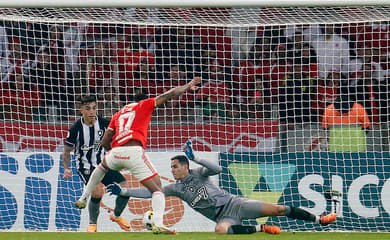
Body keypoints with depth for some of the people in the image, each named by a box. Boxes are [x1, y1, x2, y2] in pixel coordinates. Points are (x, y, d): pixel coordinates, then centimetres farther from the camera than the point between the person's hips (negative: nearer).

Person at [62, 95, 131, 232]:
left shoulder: (104, 123, -9)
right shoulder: (76, 129, -15)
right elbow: (67, 151, -2)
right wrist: (66, 169, -13)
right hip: (85, 167, -4)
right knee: (97, 191, -29)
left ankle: (116, 216, 26)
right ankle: (92, 225, -5)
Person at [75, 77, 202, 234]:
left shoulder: (118, 114, 28)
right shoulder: (144, 105, 17)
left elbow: (105, 142, 24)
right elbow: (170, 94, 14)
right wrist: (188, 86, 29)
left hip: (115, 152, 5)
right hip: (134, 151, -5)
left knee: (103, 166, 41)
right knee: (157, 189, -1)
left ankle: (83, 199, 40)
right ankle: (158, 224, -24)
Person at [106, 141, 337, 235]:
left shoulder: (198, 173, 3)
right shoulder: (175, 188, 10)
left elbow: (218, 169, -15)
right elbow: (149, 192, 5)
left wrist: (196, 158, -21)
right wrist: (123, 191, -2)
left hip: (234, 203, -1)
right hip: (223, 217, 1)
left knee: (278, 209, -11)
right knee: (221, 230, -38)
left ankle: (319, 219, -2)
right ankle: (260, 229, -23)